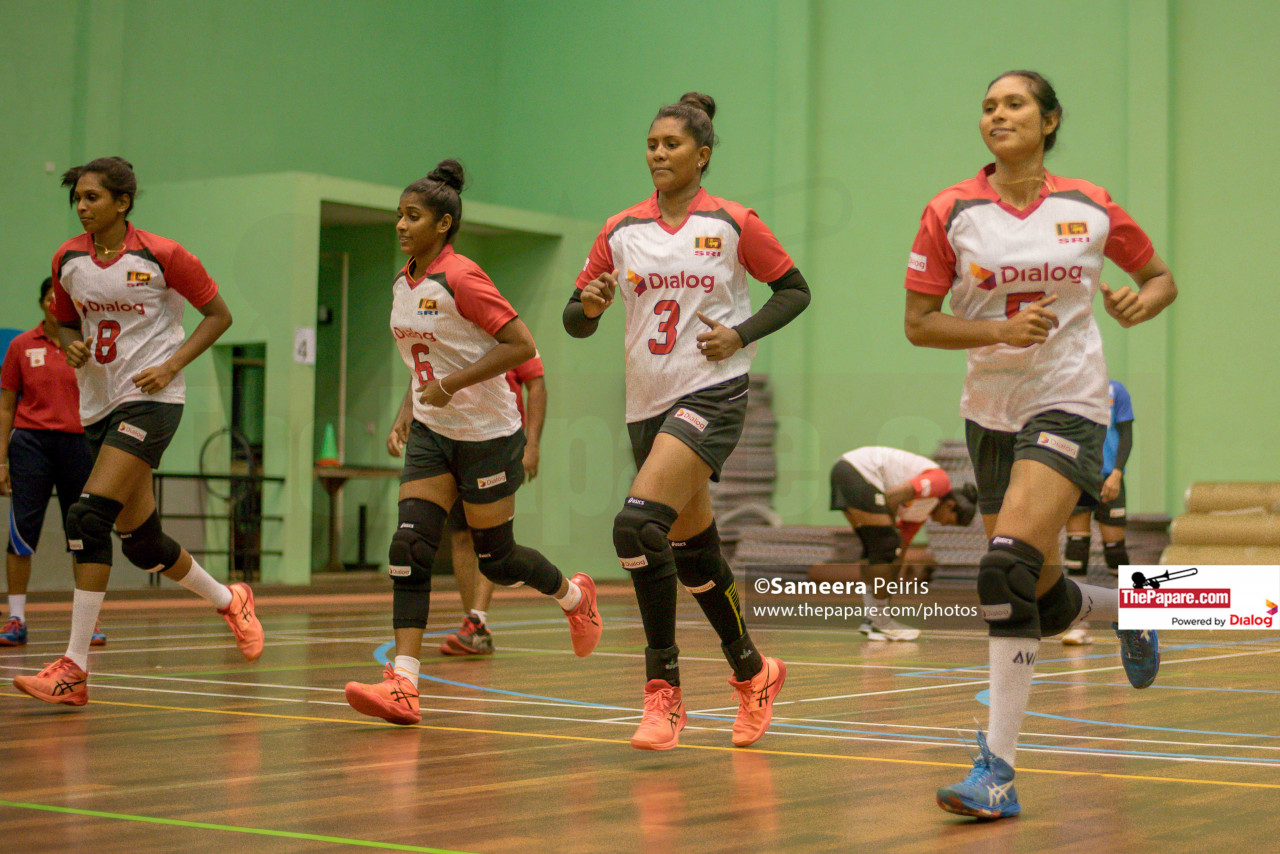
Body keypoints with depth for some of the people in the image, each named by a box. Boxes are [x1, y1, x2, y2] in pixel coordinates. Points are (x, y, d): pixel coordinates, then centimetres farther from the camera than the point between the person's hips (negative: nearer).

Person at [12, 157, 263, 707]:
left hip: (150, 399, -6)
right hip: (98, 403, 6)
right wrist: (72, 346, -4)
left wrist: (172, 364, -13)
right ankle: (228, 600, 37)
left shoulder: (161, 256, -9)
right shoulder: (67, 260, 5)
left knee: (88, 516, -20)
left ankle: (74, 667, -17)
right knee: (141, 540, 10)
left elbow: (218, 315, -1)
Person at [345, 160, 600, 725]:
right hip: (431, 432, 7)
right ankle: (403, 686, -12)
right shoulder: (403, 284, 8)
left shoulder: (460, 278, -18)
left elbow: (521, 345, -21)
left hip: (487, 434, -7)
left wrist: (451, 386, -23)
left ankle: (575, 596, 36)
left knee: (494, 558, 5)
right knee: (409, 547, -8)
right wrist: (406, 413, 10)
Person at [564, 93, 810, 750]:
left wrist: (741, 333, -9)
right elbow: (574, 321, 10)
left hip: (711, 393, -5)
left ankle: (663, 688, -15)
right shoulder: (620, 231, 8)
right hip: (646, 402, 5)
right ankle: (752, 674, 33)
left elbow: (795, 290, 6)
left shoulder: (733, 224, -2)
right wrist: (591, 305, -13)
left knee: (638, 523, -24)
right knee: (692, 548, 13)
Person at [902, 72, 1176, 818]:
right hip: (991, 412, 3)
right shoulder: (951, 213, -3)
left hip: (1069, 406, -3)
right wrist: (1001, 329, -18)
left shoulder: (1091, 208, -2)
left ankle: (998, 769, -18)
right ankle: (1127, 609, 48)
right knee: (1045, 600, 10)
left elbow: (1162, 277, 12)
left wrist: (1140, 304, -11)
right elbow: (918, 323, -3)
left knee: (1007, 569, -23)